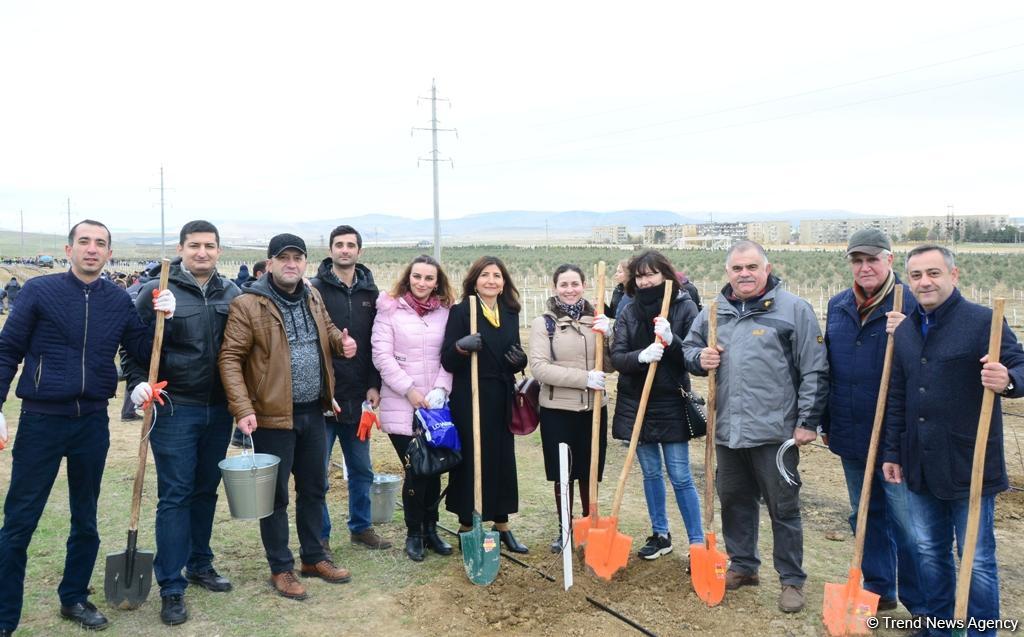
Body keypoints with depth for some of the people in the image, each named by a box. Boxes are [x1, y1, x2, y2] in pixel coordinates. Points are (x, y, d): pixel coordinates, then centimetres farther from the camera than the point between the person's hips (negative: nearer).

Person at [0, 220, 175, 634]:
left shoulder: (119, 301, 4)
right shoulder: (39, 291, -5)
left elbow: (144, 351, 7)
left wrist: (163, 319, -9)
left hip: (93, 421, 3)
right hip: (42, 419, -3)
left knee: (85, 518, 14)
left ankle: (74, 598, 31)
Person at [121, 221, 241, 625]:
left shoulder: (231, 293, 7)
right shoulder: (158, 292, -5)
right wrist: (138, 382, -17)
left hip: (219, 410, 4)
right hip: (174, 409, -4)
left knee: (206, 491, 15)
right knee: (175, 496, -1)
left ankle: (200, 565, 30)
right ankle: (171, 588, 7)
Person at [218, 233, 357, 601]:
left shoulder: (313, 297, 8)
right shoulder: (248, 304, -12)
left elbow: (327, 329, 25)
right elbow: (230, 358, -13)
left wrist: (341, 341, 1)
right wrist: (243, 409, -21)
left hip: (313, 412, 6)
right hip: (273, 415, -6)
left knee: (313, 488, 17)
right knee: (276, 494, 6)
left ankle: (313, 557, 33)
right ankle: (281, 568, 22)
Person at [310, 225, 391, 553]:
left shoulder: (370, 292, 8)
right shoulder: (315, 289, -6)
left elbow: (377, 344, 9)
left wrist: (374, 385, 1)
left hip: (358, 397, 4)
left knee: (362, 469, 15)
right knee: (317, 471, 4)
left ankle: (361, 526, 31)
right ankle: (320, 535, 18)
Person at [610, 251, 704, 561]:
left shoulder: (684, 306, -6)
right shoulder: (629, 312, 2)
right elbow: (616, 357, -7)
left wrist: (671, 341, -28)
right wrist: (641, 356, -27)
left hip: (671, 404, -3)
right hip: (636, 403, 4)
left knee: (680, 478, 0)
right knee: (651, 473, 15)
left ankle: (697, 542, 12)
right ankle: (660, 535, 30)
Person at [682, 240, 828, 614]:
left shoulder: (794, 309, -5)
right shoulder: (713, 311, 8)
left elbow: (814, 372, -5)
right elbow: (688, 349, 20)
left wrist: (808, 421, -7)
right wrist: (699, 358, -3)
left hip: (775, 431, -5)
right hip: (727, 429, 5)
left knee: (783, 507, 6)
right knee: (734, 500, 17)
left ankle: (792, 580, 22)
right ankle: (742, 566, 35)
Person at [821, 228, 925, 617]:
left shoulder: (911, 305, -9)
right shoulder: (838, 306, 8)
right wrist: (826, 422, 16)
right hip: (850, 435, 6)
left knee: (907, 523, 0)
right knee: (866, 516, 17)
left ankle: (924, 606, 15)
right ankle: (879, 590, 32)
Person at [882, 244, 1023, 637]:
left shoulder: (983, 321, -9)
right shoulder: (904, 331, 9)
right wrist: (892, 452, 13)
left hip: (969, 466, -6)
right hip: (922, 467, 6)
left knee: (977, 560, 5)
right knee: (930, 552, 17)